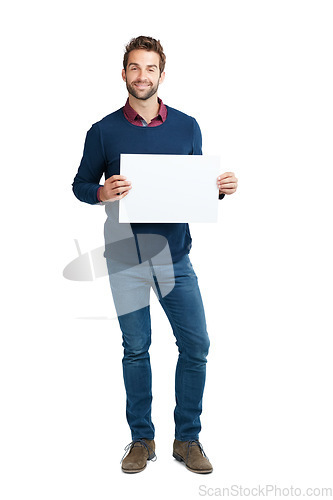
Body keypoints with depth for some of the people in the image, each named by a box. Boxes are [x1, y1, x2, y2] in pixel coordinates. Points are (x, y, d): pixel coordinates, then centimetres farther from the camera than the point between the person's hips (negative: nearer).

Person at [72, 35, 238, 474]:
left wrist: (220, 188, -9)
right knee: (135, 348, 7)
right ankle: (142, 439, 22)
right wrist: (103, 193, -16)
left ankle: (188, 439, 18)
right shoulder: (104, 130, 2)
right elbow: (81, 185, 6)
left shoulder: (187, 127, 6)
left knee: (196, 346, 0)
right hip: (125, 256, -1)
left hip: (174, 253, 1)